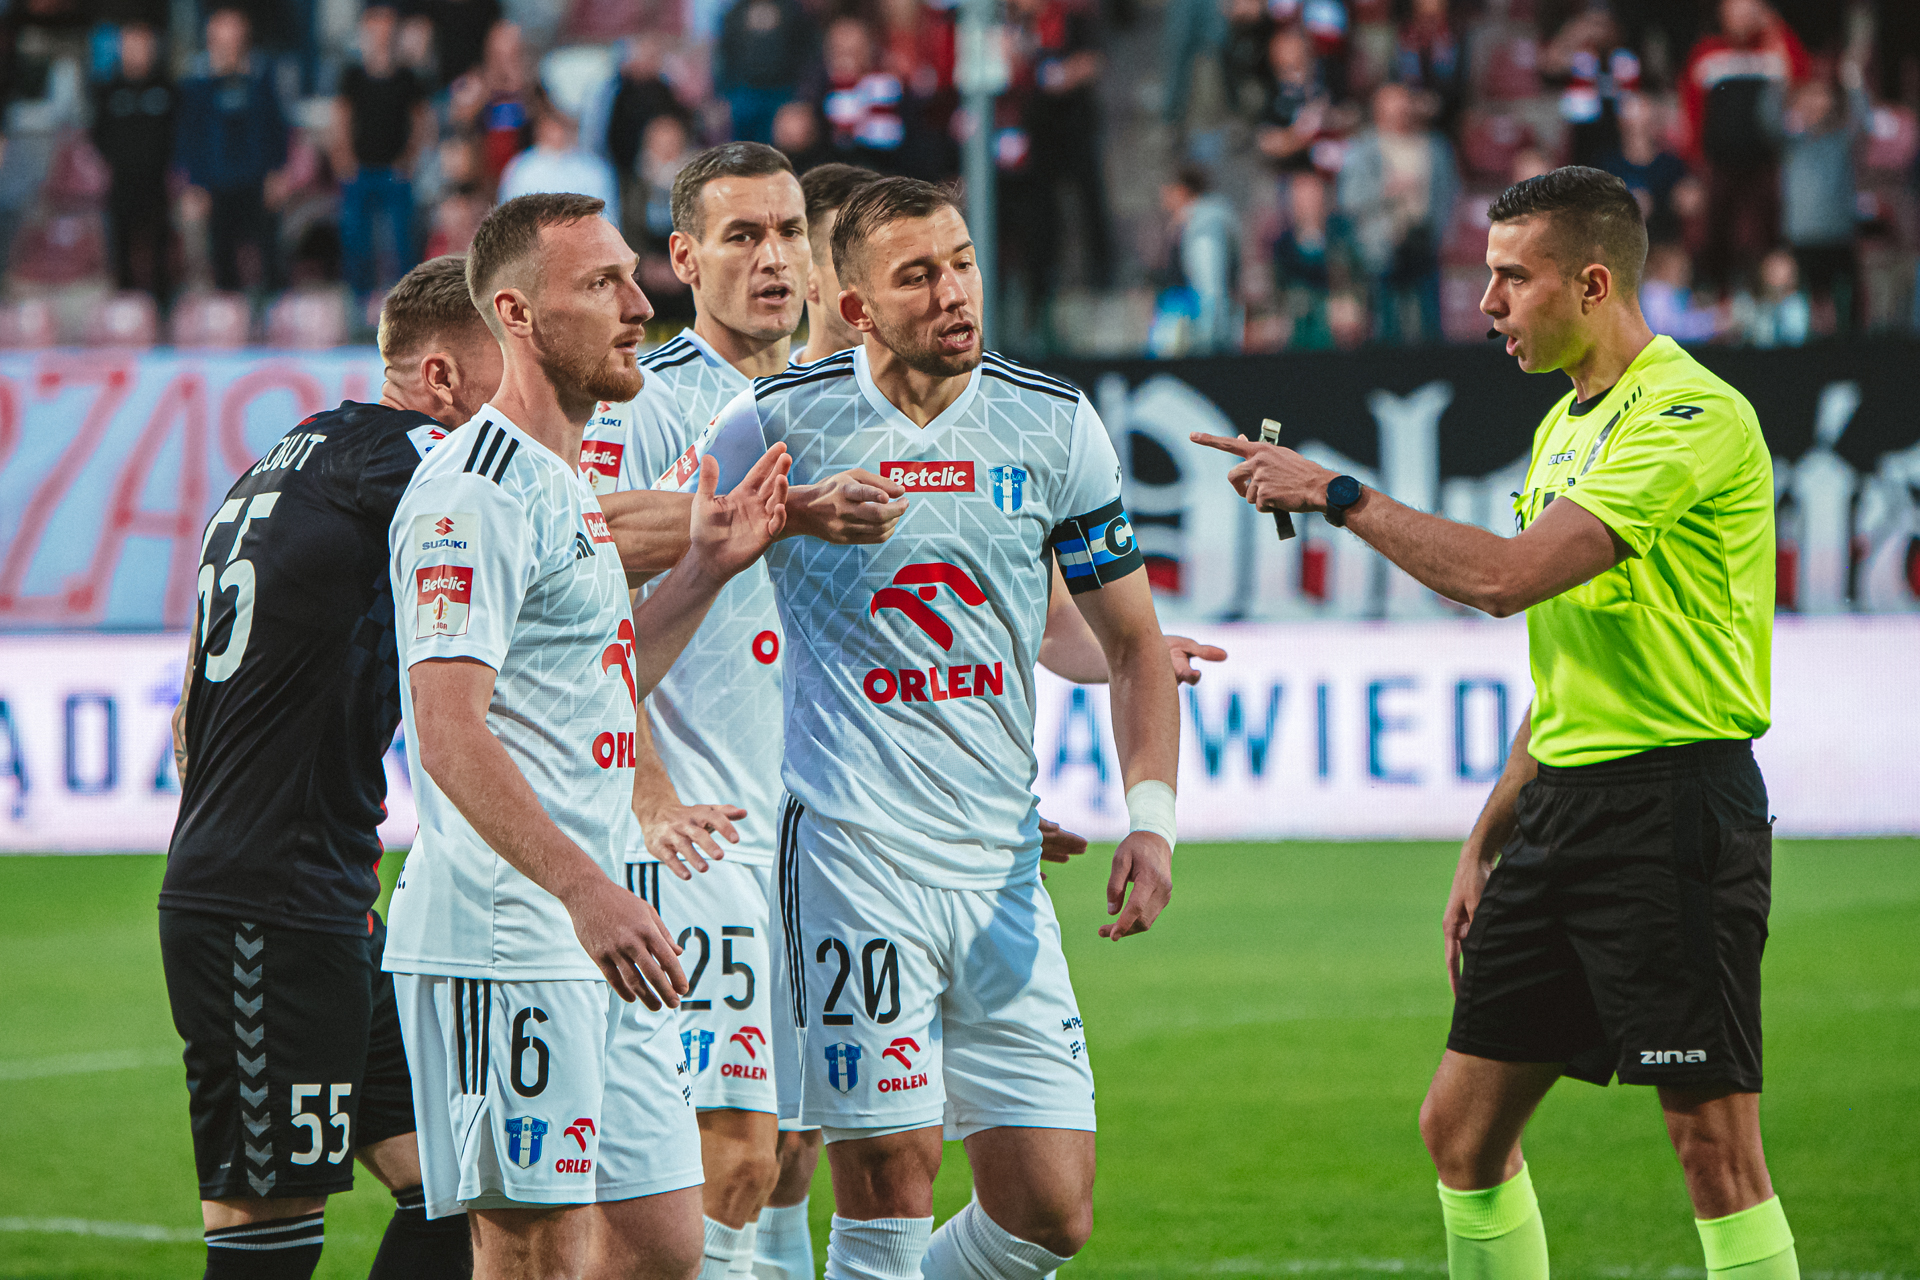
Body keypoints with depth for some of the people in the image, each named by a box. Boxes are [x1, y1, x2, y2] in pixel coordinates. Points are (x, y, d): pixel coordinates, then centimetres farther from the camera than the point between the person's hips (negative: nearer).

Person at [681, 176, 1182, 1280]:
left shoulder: (1054, 427, 5)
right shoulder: (782, 424, -4)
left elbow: (1133, 647, 12)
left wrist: (1152, 817, -1)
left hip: (1003, 862, 4)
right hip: (852, 852, -4)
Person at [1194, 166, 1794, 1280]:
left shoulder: (1694, 414, -14)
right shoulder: (1566, 425, 17)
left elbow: (1508, 574, -24)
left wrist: (1337, 494, -15)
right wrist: (1486, 846, 21)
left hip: (1675, 805, -9)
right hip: (1560, 807, 9)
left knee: (1714, 1138, -9)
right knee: (1462, 1127, 9)